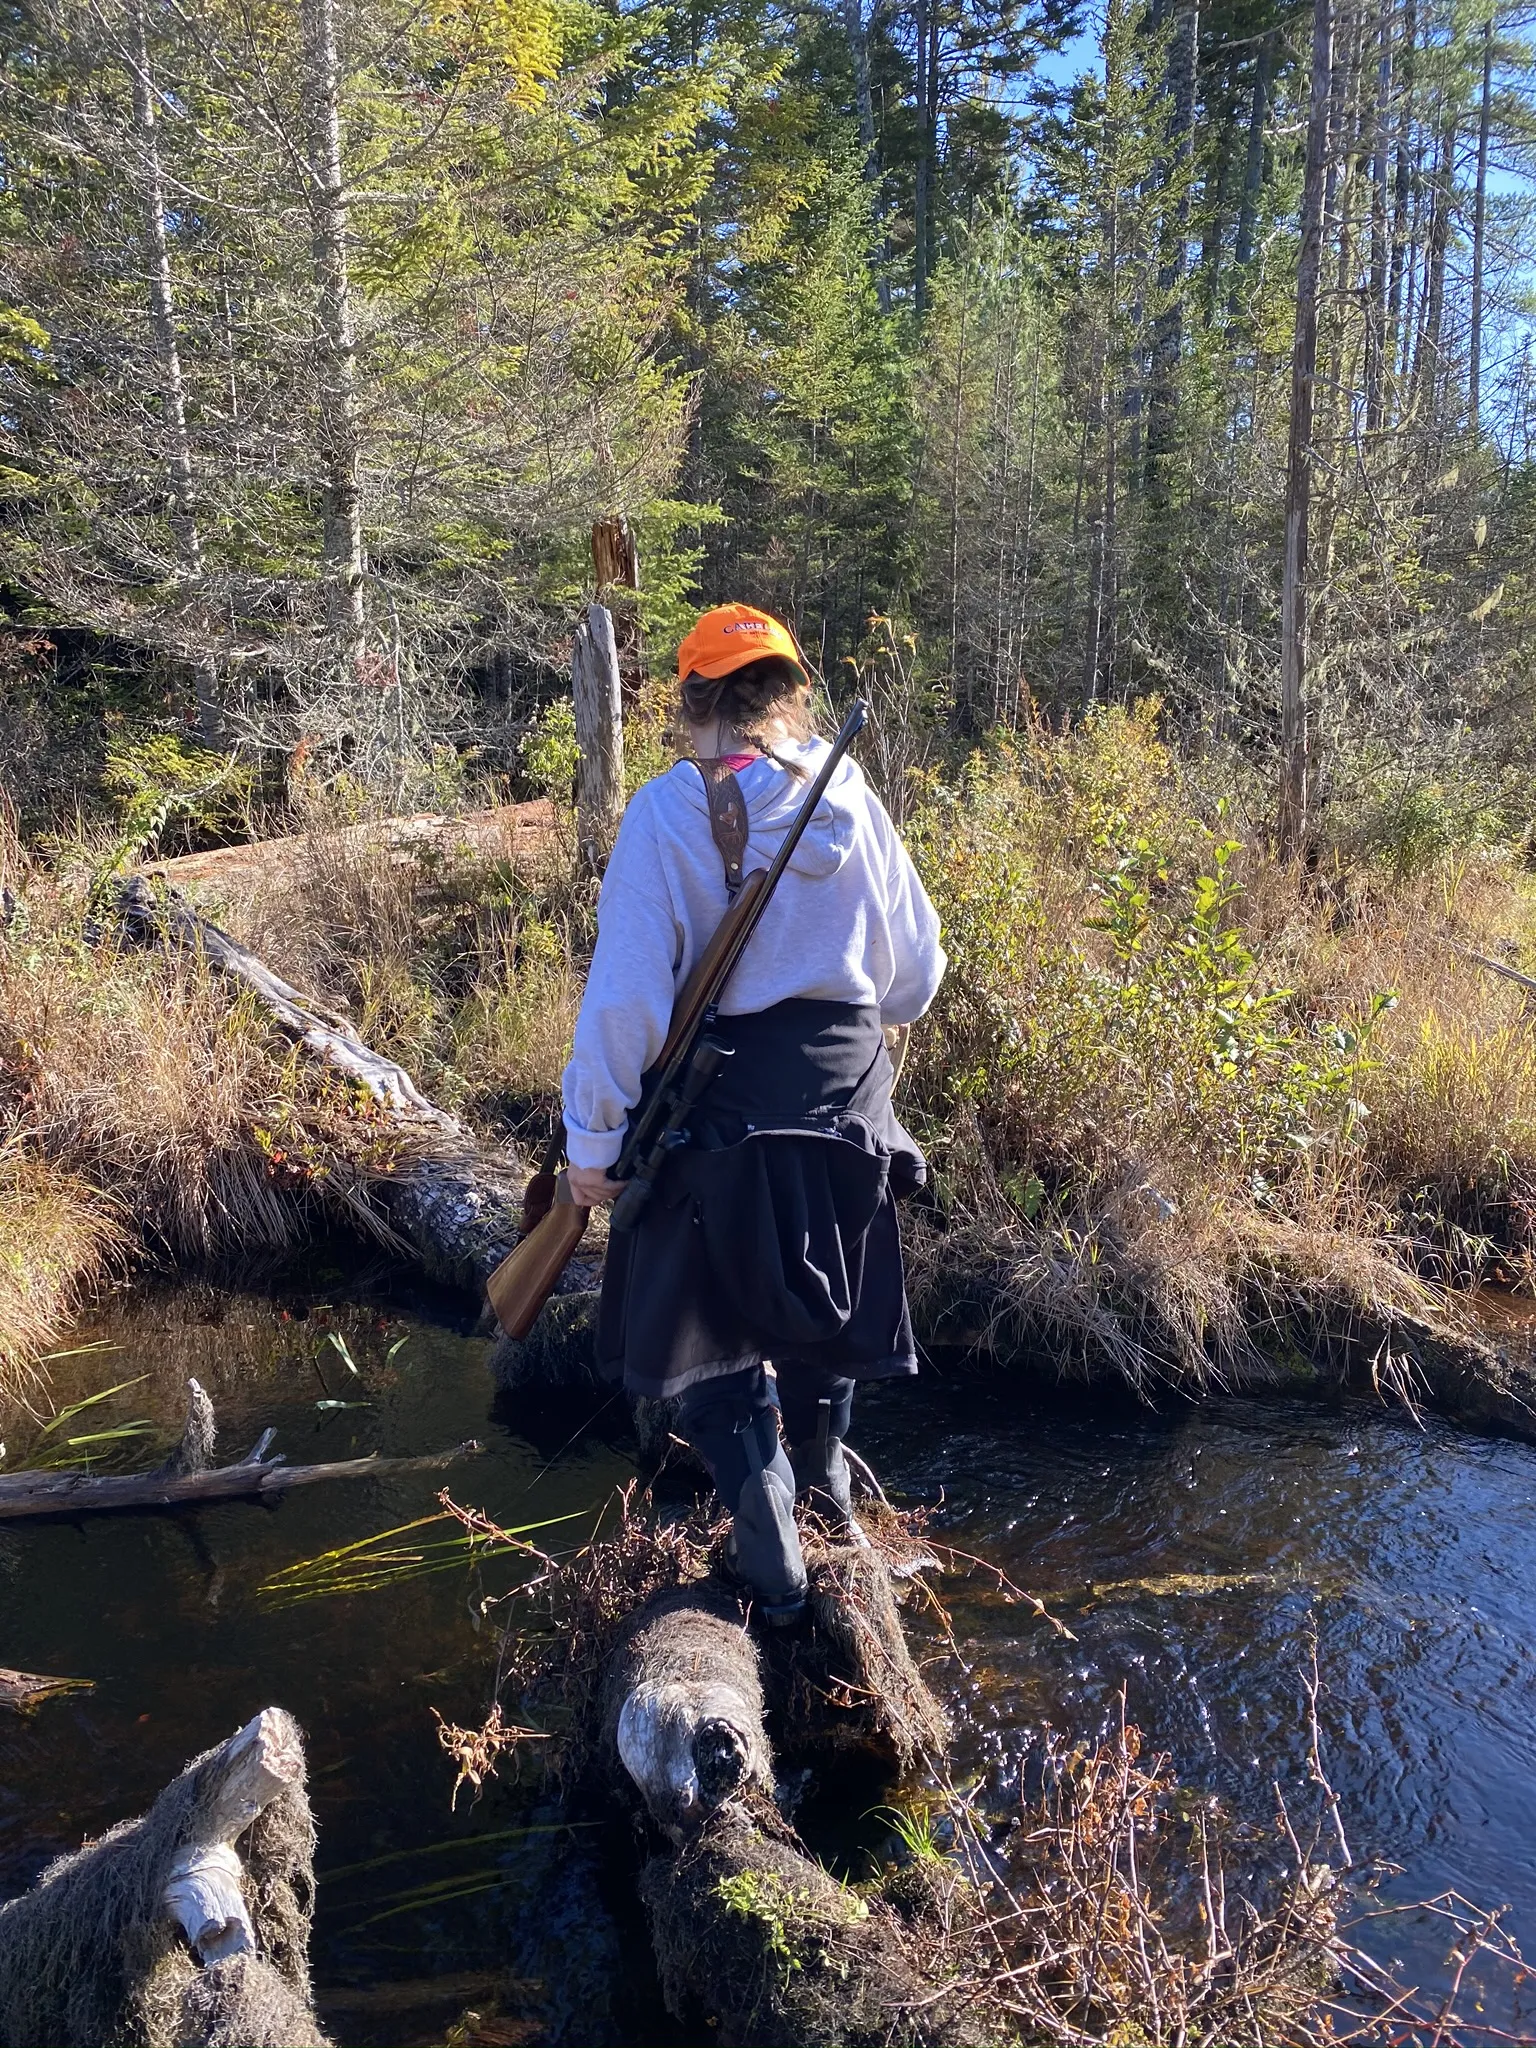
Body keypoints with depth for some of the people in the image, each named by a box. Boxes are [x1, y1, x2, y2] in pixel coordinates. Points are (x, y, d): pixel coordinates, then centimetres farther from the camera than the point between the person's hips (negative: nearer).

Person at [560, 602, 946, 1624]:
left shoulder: (666, 811, -13)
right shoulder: (851, 799, -4)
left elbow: (626, 989, -16)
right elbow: (916, 967, 4)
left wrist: (594, 1135, -8)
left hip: (718, 1105, -3)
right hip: (844, 1087, 4)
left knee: (711, 1327, 13)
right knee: (823, 1297, 26)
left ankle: (774, 1564, 15)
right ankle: (825, 1482, 47)